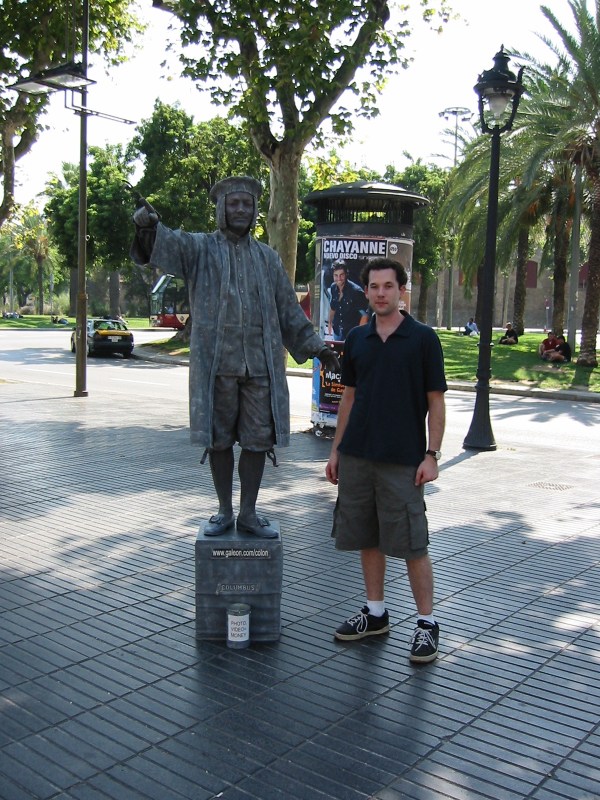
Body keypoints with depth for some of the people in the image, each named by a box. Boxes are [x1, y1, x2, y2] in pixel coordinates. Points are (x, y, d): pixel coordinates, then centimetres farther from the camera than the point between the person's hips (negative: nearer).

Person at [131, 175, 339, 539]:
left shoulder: (268, 257, 14)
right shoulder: (200, 248, 5)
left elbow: (289, 310, 16)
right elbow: (167, 243, -16)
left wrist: (316, 346, 10)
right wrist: (148, 225, -38)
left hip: (261, 364, 2)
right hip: (215, 364, -2)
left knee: (258, 441, 4)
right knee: (219, 440, 6)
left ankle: (248, 513, 17)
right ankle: (225, 511, 21)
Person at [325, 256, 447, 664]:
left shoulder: (423, 338, -4)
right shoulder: (357, 339, 9)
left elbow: (436, 401, -4)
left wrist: (432, 454, -10)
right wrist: (337, 449, 12)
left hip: (403, 459, -5)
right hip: (357, 456, 5)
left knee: (412, 544, 0)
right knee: (367, 539, 12)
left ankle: (427, 623, 13)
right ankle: (376, 613, 27)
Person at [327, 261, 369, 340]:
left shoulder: (356, 291, -22)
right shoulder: (333, 288, -5)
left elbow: (364, 314, -19)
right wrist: (330, 323, 18)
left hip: (352, 333, -5)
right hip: (337, 331, 5)